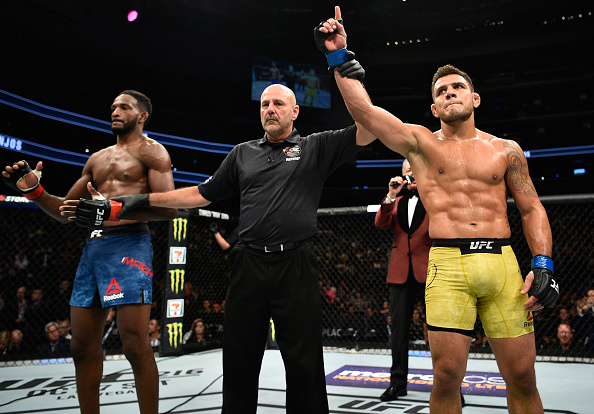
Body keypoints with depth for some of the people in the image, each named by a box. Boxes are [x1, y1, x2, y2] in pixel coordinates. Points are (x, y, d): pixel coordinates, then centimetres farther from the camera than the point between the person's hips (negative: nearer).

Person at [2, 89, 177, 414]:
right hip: (92, 248, 7)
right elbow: (65, 211, 27)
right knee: (83, 348, 9)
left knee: (135, 345, -12)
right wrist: (33, 191, 9)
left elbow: (168, 207, -11)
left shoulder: (151, 151, 4)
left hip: (129, 245, -7)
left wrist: (112, 211, -22)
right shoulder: (97, 159, 25)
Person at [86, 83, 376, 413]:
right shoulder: (243, 154, 17)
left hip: (296, 266, -3)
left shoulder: (315, 147, 7)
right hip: (248, 266, 3)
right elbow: (202, 194, 19)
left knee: (304, 364, 3)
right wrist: (145, 199, 15)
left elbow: (368, 130, -4)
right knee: (239, 362, 11)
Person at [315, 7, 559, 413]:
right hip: (447, 265, -2)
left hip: (503, 263, 2)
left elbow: (532, 209, 12)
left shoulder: (505, 149, 14)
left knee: (522, 378, 5)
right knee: (446, 377, -1)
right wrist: (339, 58, -7)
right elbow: (362, 109, -3)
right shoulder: (420, 142, 9)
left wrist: (542, 265, 0)